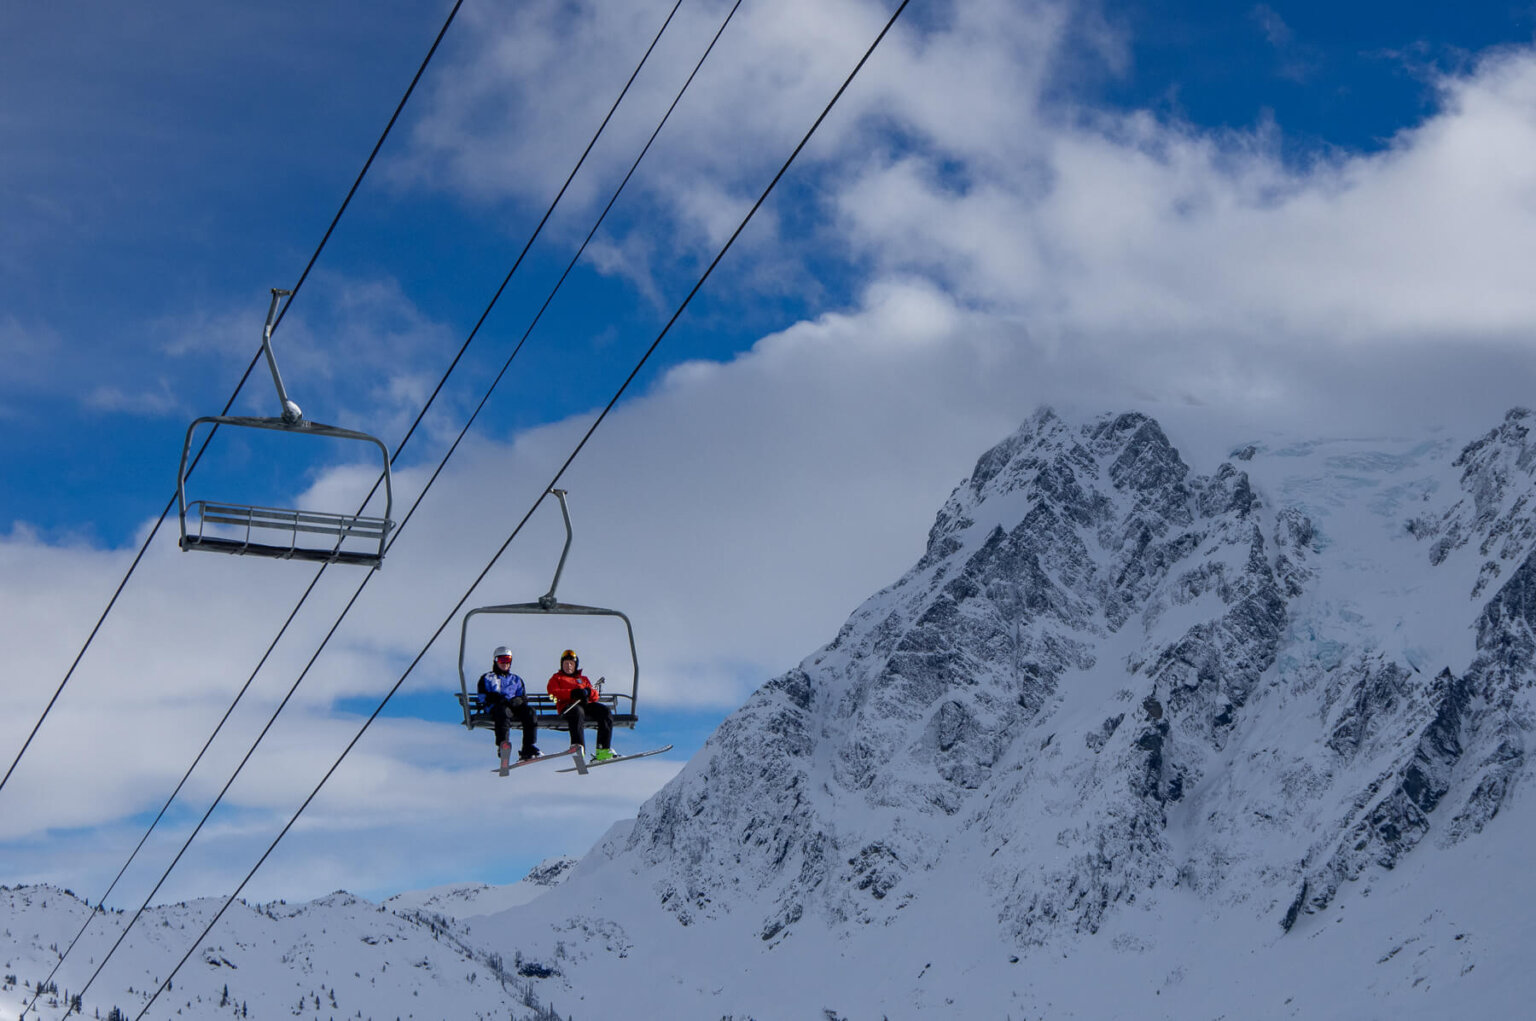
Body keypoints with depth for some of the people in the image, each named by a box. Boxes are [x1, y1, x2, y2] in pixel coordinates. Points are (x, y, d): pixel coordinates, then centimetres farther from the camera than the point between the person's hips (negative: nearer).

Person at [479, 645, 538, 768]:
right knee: (504, 712, -40)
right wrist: (497, 699, -10)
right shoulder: (487, 678, 25)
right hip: (495, 707, -3)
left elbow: (524, 697, 21)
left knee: (529, 713, -30)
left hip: (515, 706, 3)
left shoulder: (516, 679, 34)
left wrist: (518, 700, -4)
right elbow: (483, 696, 9)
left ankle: (528, 750, -39)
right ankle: (502, 744, -60)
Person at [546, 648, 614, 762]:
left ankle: (603, 750, -33)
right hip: (568, 705, -4)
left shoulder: (583, 679, 37)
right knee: (578, 712, -41)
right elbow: (554, 693, 4)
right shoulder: (556, 678, 28)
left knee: (605, 712, -26)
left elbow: (595, 696, 22)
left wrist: (588, 692, -4)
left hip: (586, 704, 4)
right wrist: (573, 693, -12)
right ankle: (578, 746, -62)